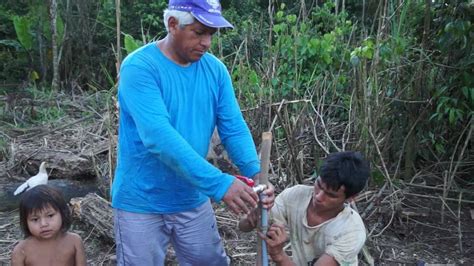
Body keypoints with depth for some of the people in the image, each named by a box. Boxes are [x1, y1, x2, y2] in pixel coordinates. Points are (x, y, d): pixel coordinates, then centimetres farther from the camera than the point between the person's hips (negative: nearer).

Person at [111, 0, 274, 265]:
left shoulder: (215, 69, -2)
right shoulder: (139, 67, -20)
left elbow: (235, 129, -5)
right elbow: (158, 137, -31)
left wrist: (256, 175, -23)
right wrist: (219, 184, -37)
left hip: (193, 200, 5)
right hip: (142, 204, -5)